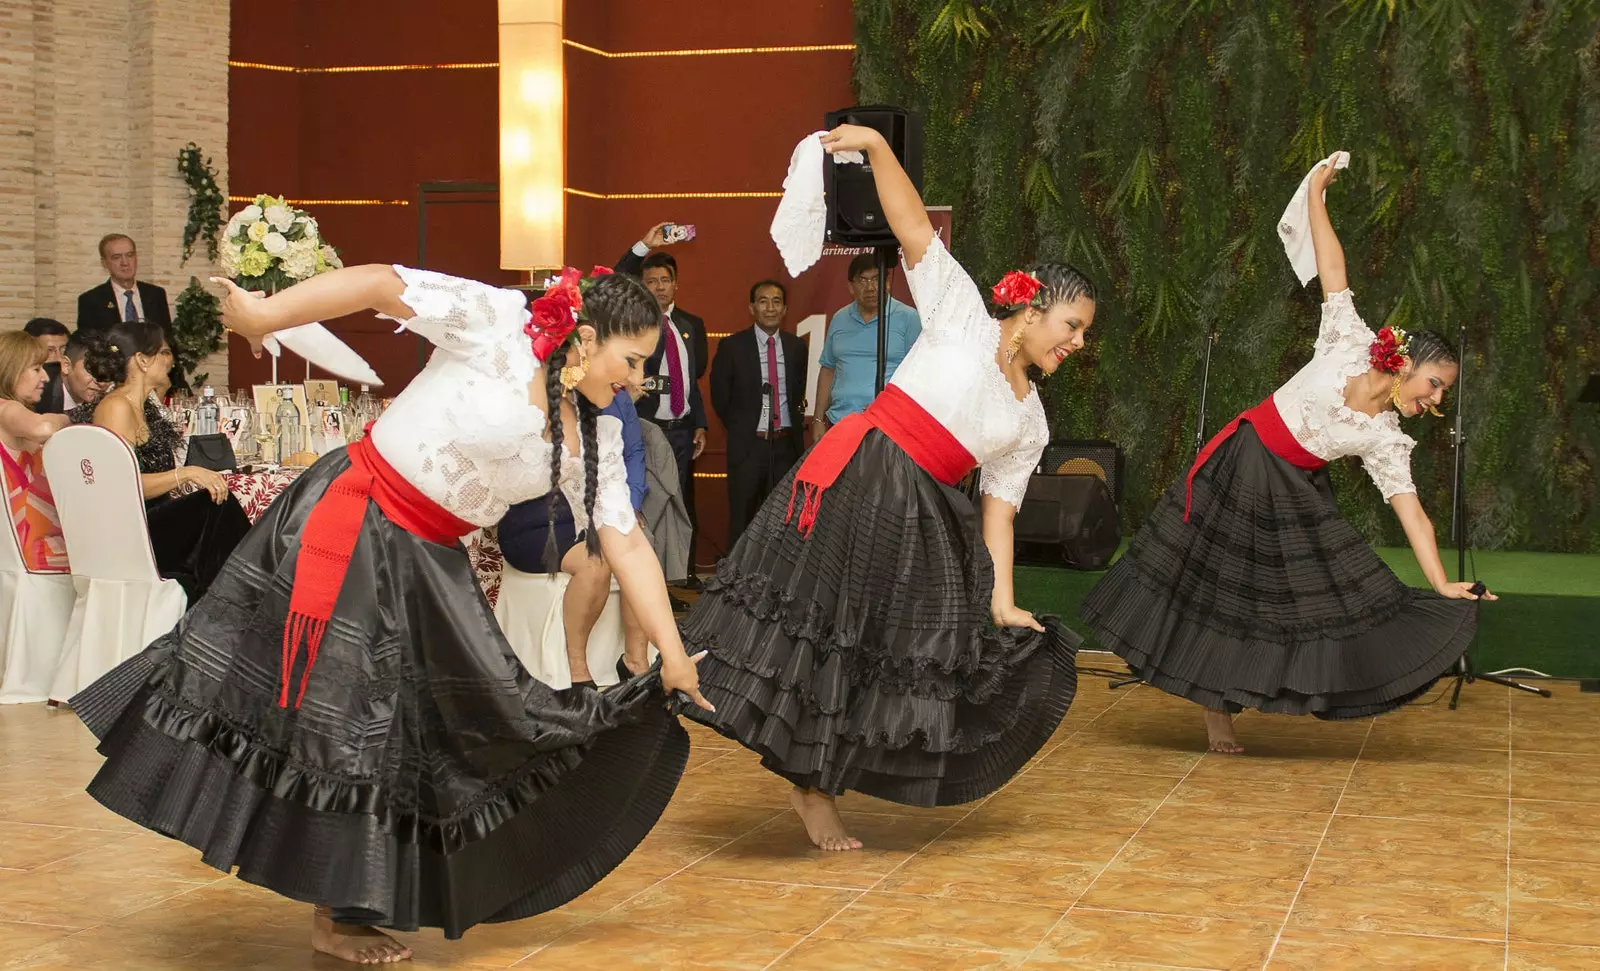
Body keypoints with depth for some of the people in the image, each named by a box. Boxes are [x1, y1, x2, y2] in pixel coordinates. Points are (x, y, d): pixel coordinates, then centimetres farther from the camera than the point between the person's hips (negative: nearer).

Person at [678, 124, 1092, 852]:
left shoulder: (1029, 424, 15)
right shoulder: (962, 317, 3)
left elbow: (998, 508, 10)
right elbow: (915, 230, -3)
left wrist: (1002, 598, -3)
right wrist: (876, 146, -15)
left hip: (918, 517, 6)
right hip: (853, 483, -6)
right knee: (815, 625, -11)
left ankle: (815, 783, 16)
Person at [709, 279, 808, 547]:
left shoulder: (796, 346, 5)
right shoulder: (732, 346, -4)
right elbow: (720, 397, 2)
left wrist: (796, 423, 7)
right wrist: (740, 430, 4)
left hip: (786, 444, 3)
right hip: (748, 445, -3)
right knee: (742, 519, 5)